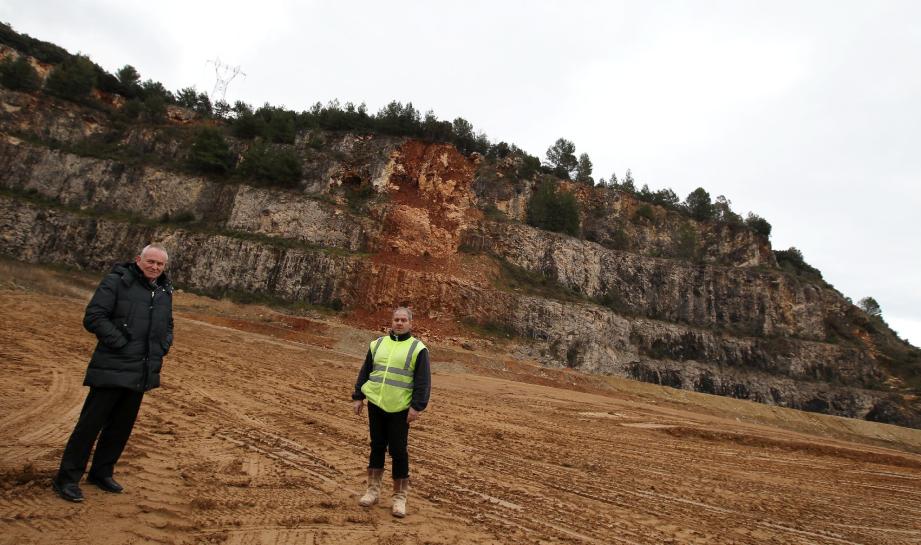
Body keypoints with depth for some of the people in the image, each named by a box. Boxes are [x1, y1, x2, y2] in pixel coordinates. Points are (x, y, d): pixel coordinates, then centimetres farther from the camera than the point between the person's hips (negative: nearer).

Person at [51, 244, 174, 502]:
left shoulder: (165, 292, 12)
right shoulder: (116, 281, -8)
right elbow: (93, 317, -14)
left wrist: (162, 347, 8)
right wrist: (121, 344, -18)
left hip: (142, 373, 6)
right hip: (112, 369, -6)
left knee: (122, 426, 14)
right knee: (90, 423, 1)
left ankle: (102, 472, 29)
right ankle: (68, 478, 15)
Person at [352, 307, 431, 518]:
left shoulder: (418, 348, -3)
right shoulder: (377, 344, 9)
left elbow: (423, 381, -6)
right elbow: (365, 372, 15)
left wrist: (417, 406, -13)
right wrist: (358, 396, 10)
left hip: (400, 409, -3)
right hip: (375, 405, 4)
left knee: (398, 451, 2)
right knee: (377, 447, 13)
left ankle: (400, 497, 16)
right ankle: (373, 490, 27)